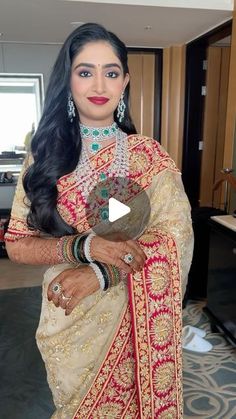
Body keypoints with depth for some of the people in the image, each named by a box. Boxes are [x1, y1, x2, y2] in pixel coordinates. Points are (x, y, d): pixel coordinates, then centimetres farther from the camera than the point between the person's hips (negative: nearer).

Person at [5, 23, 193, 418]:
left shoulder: (149, 155, -5)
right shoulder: (45, 155, -4)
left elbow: (175, 234, -12)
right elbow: (17, 245, -6)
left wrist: (100, 274, -25)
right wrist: (85, 246, -24)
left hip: (133, 315, 0)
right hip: (67, 316, 1)